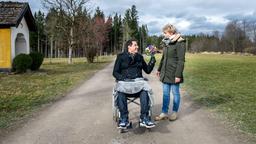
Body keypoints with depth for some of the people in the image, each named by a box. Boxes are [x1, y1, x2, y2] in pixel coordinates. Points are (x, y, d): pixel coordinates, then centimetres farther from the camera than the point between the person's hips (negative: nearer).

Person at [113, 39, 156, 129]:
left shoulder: (139, 57, 19)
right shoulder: (121, 57, 9)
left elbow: (148, 70, 19)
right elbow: (115, 72, 4)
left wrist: (152, 61, 3)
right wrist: (123, 78, -16)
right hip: (124, 82, -2)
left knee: (145, 91, -33)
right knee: (120, 93, -36)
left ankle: (144, 118, -30)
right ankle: (124, 119, -28)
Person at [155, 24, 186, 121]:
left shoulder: (179, 43, -11)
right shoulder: (166, 43, 11)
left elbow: (181, 60, -15)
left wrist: (178, 75, -19)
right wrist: (159, 69, 21)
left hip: (174, 73, -7)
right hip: (165, 72, 7)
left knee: (175, 92, 7)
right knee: (165, 93, 10)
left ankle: (174, 112, 20)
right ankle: (164, 113, 18)